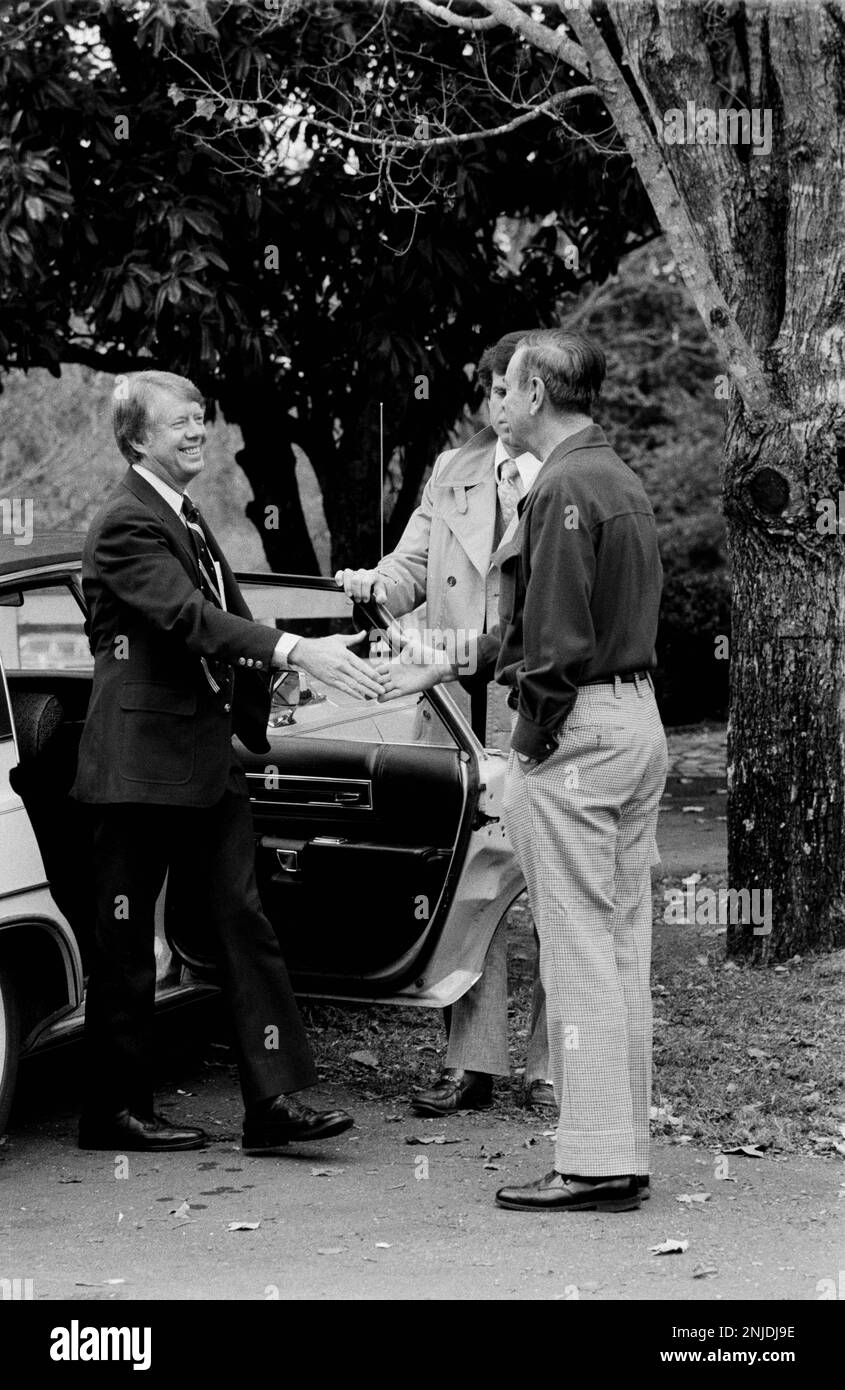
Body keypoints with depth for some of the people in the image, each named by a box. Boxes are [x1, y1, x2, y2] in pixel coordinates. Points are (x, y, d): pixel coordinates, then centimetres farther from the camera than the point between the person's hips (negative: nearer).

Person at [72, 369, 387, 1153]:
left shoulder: (188, 520, 17)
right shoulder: (126, 526, -13)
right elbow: (187, 616, -28)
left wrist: (257, 714, 10)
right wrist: (297, 651, -38)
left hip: (206, 758, 9)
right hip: (140, 759, -9)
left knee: (242, 926, 3)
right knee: (125, 942, 2)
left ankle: (273, 1100, 4)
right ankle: (114, 1111, 12)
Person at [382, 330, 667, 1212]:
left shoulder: (563, 488, -13)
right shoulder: (619, 481, 18)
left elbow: (555, 641, -19)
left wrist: (530, 746, -12)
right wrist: (438, 671, 24)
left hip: (577, 733, -10)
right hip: (637, 719, 10)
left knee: (578, 952, -5)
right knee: (623, 948, 11)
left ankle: (591, 1165, -1)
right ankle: (624, 1152, 17)